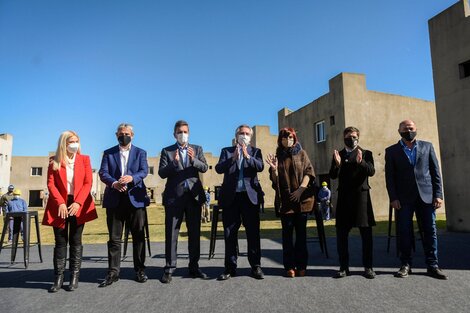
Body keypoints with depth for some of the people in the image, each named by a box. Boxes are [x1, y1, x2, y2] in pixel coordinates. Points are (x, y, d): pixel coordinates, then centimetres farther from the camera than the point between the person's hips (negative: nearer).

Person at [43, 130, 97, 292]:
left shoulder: (84, 159, 6)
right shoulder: (54, 161, 6)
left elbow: (88, 183, -1)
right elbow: (51, 184, -1)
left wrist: (78, 202, -13)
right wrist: (60, 203, -15)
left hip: (78, 205, 0)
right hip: (60, 205, 0)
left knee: (76, 241, 4)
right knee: (60, 242, 4)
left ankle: (74, 278, 9)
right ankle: (58, 278, 10)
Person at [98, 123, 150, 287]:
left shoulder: (140, 153, 11)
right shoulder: (108, 153, 12)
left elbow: (144, 171, -5)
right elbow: (103, 173, -1)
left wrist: (131, 178, -26)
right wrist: (114, 183, -22)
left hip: (135, 198, 0)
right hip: (114, 199, 1)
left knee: (138, 236, 5)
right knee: (114, 238, 5)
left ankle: (140, 270, 16)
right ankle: (113, 272, 12)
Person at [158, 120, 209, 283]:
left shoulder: (197, 149, 11)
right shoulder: (166, 151, 6)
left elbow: (204, 168, -1)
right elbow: (161, 173, -4)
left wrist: (193, 159, -19)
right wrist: (174, 162, -21)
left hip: (194, 194, 2)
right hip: (174, 195, -2)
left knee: (194, 232, 7)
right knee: (171, 233, 0)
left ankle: (194, 267, 18)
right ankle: (169, 268, 8)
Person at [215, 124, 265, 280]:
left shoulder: (255, 151, 11)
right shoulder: (226, 151, 11)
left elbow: (260, 167, -7)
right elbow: (218, 168, -4)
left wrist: (247, 156, -19)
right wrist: (233, 158, -17)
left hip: (250, 196, 0)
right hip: (231, 197, 1)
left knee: (253, 233, 2)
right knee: (229, 234, 6)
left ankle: (255, 266, 13)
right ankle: (230, 267, 16)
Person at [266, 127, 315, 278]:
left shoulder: (301, 154, 9)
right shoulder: (277, 156, 12)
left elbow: (309, 172, 0)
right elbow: (275, 180, 9)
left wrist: (301, 189, -12)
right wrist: (274, 168, -11)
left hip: (302, 199, -1)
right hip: (284, 200, 1)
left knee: (301, 233, 4)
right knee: (287, 233, 2)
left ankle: (301, 265, 11)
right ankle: (289, 266, 8)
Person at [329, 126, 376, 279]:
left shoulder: (366, 153, 7)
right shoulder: (338, 155, 12)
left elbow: (371, 171, -8)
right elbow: (333, 176, 1)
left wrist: (361, 162, -26)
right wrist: (337, 164, -18)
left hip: (361, 196, -1)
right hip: (344, 198, 2)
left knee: (366, 233, 2)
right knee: (341, 234, 3)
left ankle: (368, 267, 13)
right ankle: (344, 267, 12)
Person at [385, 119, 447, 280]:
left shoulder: (427, 146, 11)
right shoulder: (391, 151, 7)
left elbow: (435, 172, 8)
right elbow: (389, 176, 2)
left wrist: (438, 194, 0)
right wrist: (393, 198, -7)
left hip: (426, 196, 1)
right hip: (403, 198, -1)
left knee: (430, 231, 4)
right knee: (404, 232, 1)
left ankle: (432, 265, 14)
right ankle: (406, 265, 12)